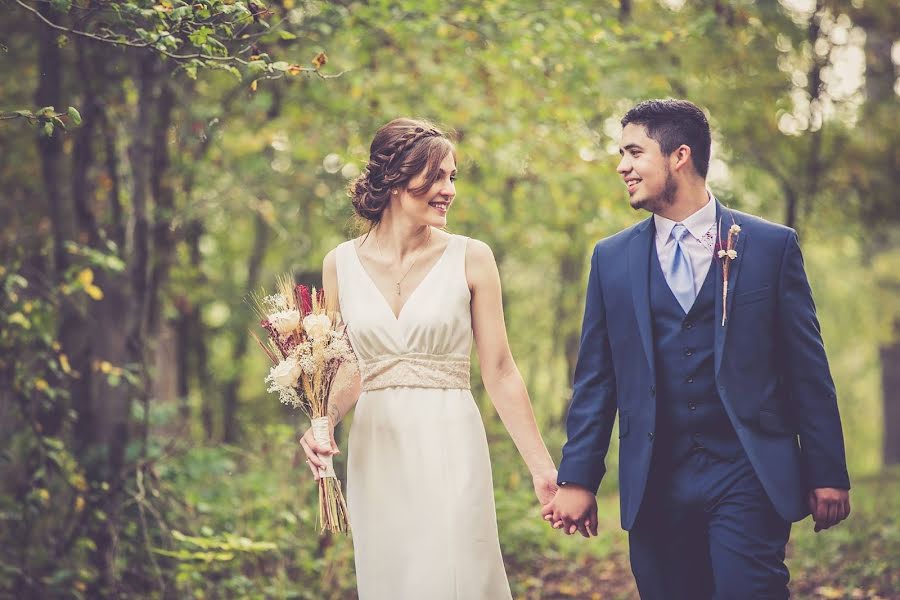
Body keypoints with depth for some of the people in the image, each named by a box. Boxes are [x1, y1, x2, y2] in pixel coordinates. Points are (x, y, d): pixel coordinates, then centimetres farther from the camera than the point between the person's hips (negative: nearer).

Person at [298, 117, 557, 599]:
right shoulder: (341, 264, 4)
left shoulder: (470, 259, -2)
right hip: (375, 453, 2)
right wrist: (321, 424, -9)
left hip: (449, 449, -2)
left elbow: (499, 371, 0)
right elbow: (348, 373, 11)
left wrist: (542, 468, -2)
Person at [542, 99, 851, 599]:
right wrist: (577, 479, 4)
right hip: (654, 483, 3)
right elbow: (595, 379, 9)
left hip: (747, 478, -2)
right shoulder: (612, 258, 9)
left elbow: (807, 369, 2)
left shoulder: (771, 245, 2)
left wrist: (827, 474, 0)